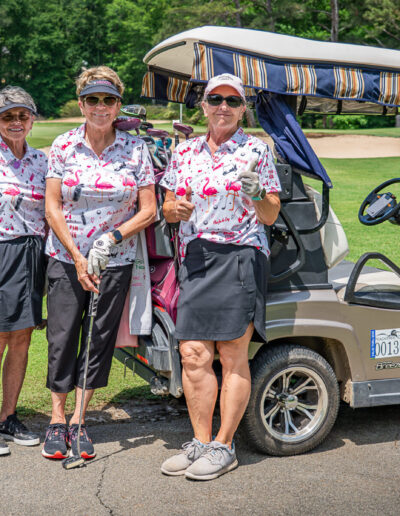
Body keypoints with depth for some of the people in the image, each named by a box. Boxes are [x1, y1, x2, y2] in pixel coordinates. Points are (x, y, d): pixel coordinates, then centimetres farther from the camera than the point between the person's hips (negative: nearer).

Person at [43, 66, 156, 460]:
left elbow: (148, 211, -1)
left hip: (116, 261, 0)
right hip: (66, 258, 0)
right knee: (62, 337, 1)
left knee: (100, 339, 4)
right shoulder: (63, 146, -1)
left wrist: (113, 237, -15)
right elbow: (52, 207, -3)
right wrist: (78, 258, -9)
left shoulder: (135, 149, -1)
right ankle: (57, 419, 16)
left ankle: (79, 420, 17)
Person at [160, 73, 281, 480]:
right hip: (194, 260, 4)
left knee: (233, 357, -1)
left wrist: (255, 197, -19)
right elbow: (168, 208, 17)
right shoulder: (184, 152, 14)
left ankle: (224, 447, 6)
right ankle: (200, 442, 12)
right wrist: (177, 209, -6)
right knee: (193, 355, 1)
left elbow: (270, 217, 1)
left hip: (240, 257, -4)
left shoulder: (256, 151, 3)